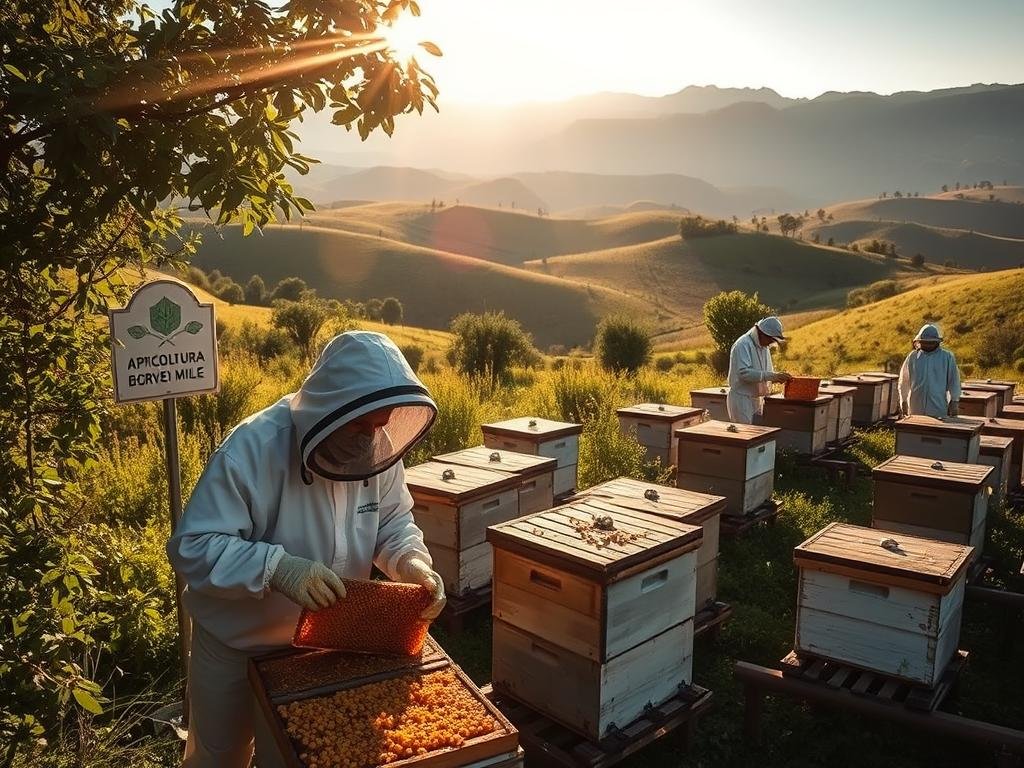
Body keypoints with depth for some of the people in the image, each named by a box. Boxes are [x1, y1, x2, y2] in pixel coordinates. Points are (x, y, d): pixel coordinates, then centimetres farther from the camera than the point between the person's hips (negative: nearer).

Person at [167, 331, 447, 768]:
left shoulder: (377, 449, -14)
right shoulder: (253, 449, -31)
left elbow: (393, 522, -2)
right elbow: (192, 547, -30)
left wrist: (411, 562, -23)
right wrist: (278, 567, -44)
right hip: (235, 646, -3)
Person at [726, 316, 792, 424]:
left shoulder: (764, 346, 13)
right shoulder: (743, 345, -16)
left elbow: (767, 372, 19)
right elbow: (743, 372, -27)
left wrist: (778, 376, -3)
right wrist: (772, 376, -29)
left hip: (757, 400, 8)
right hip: (741, 399, -8)